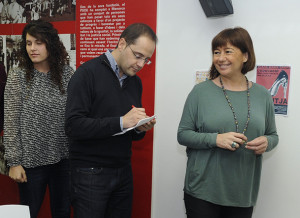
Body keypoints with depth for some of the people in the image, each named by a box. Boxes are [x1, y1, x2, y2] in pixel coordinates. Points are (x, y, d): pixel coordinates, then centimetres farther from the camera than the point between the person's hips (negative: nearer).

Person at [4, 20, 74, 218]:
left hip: (64, 157, 2)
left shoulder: (67, 74, 0)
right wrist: (14, 162, -8)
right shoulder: (17, 77, -5)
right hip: (32, 159, -2)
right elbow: (11, 123, -5)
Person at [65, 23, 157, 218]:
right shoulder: (88, 73, -12)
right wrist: (121, 122, -25)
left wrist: (141, 129, -6)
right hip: (91, 173, -6)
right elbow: (74, 126, -20)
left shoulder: (135, 81, 9)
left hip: (123, 171, 6)